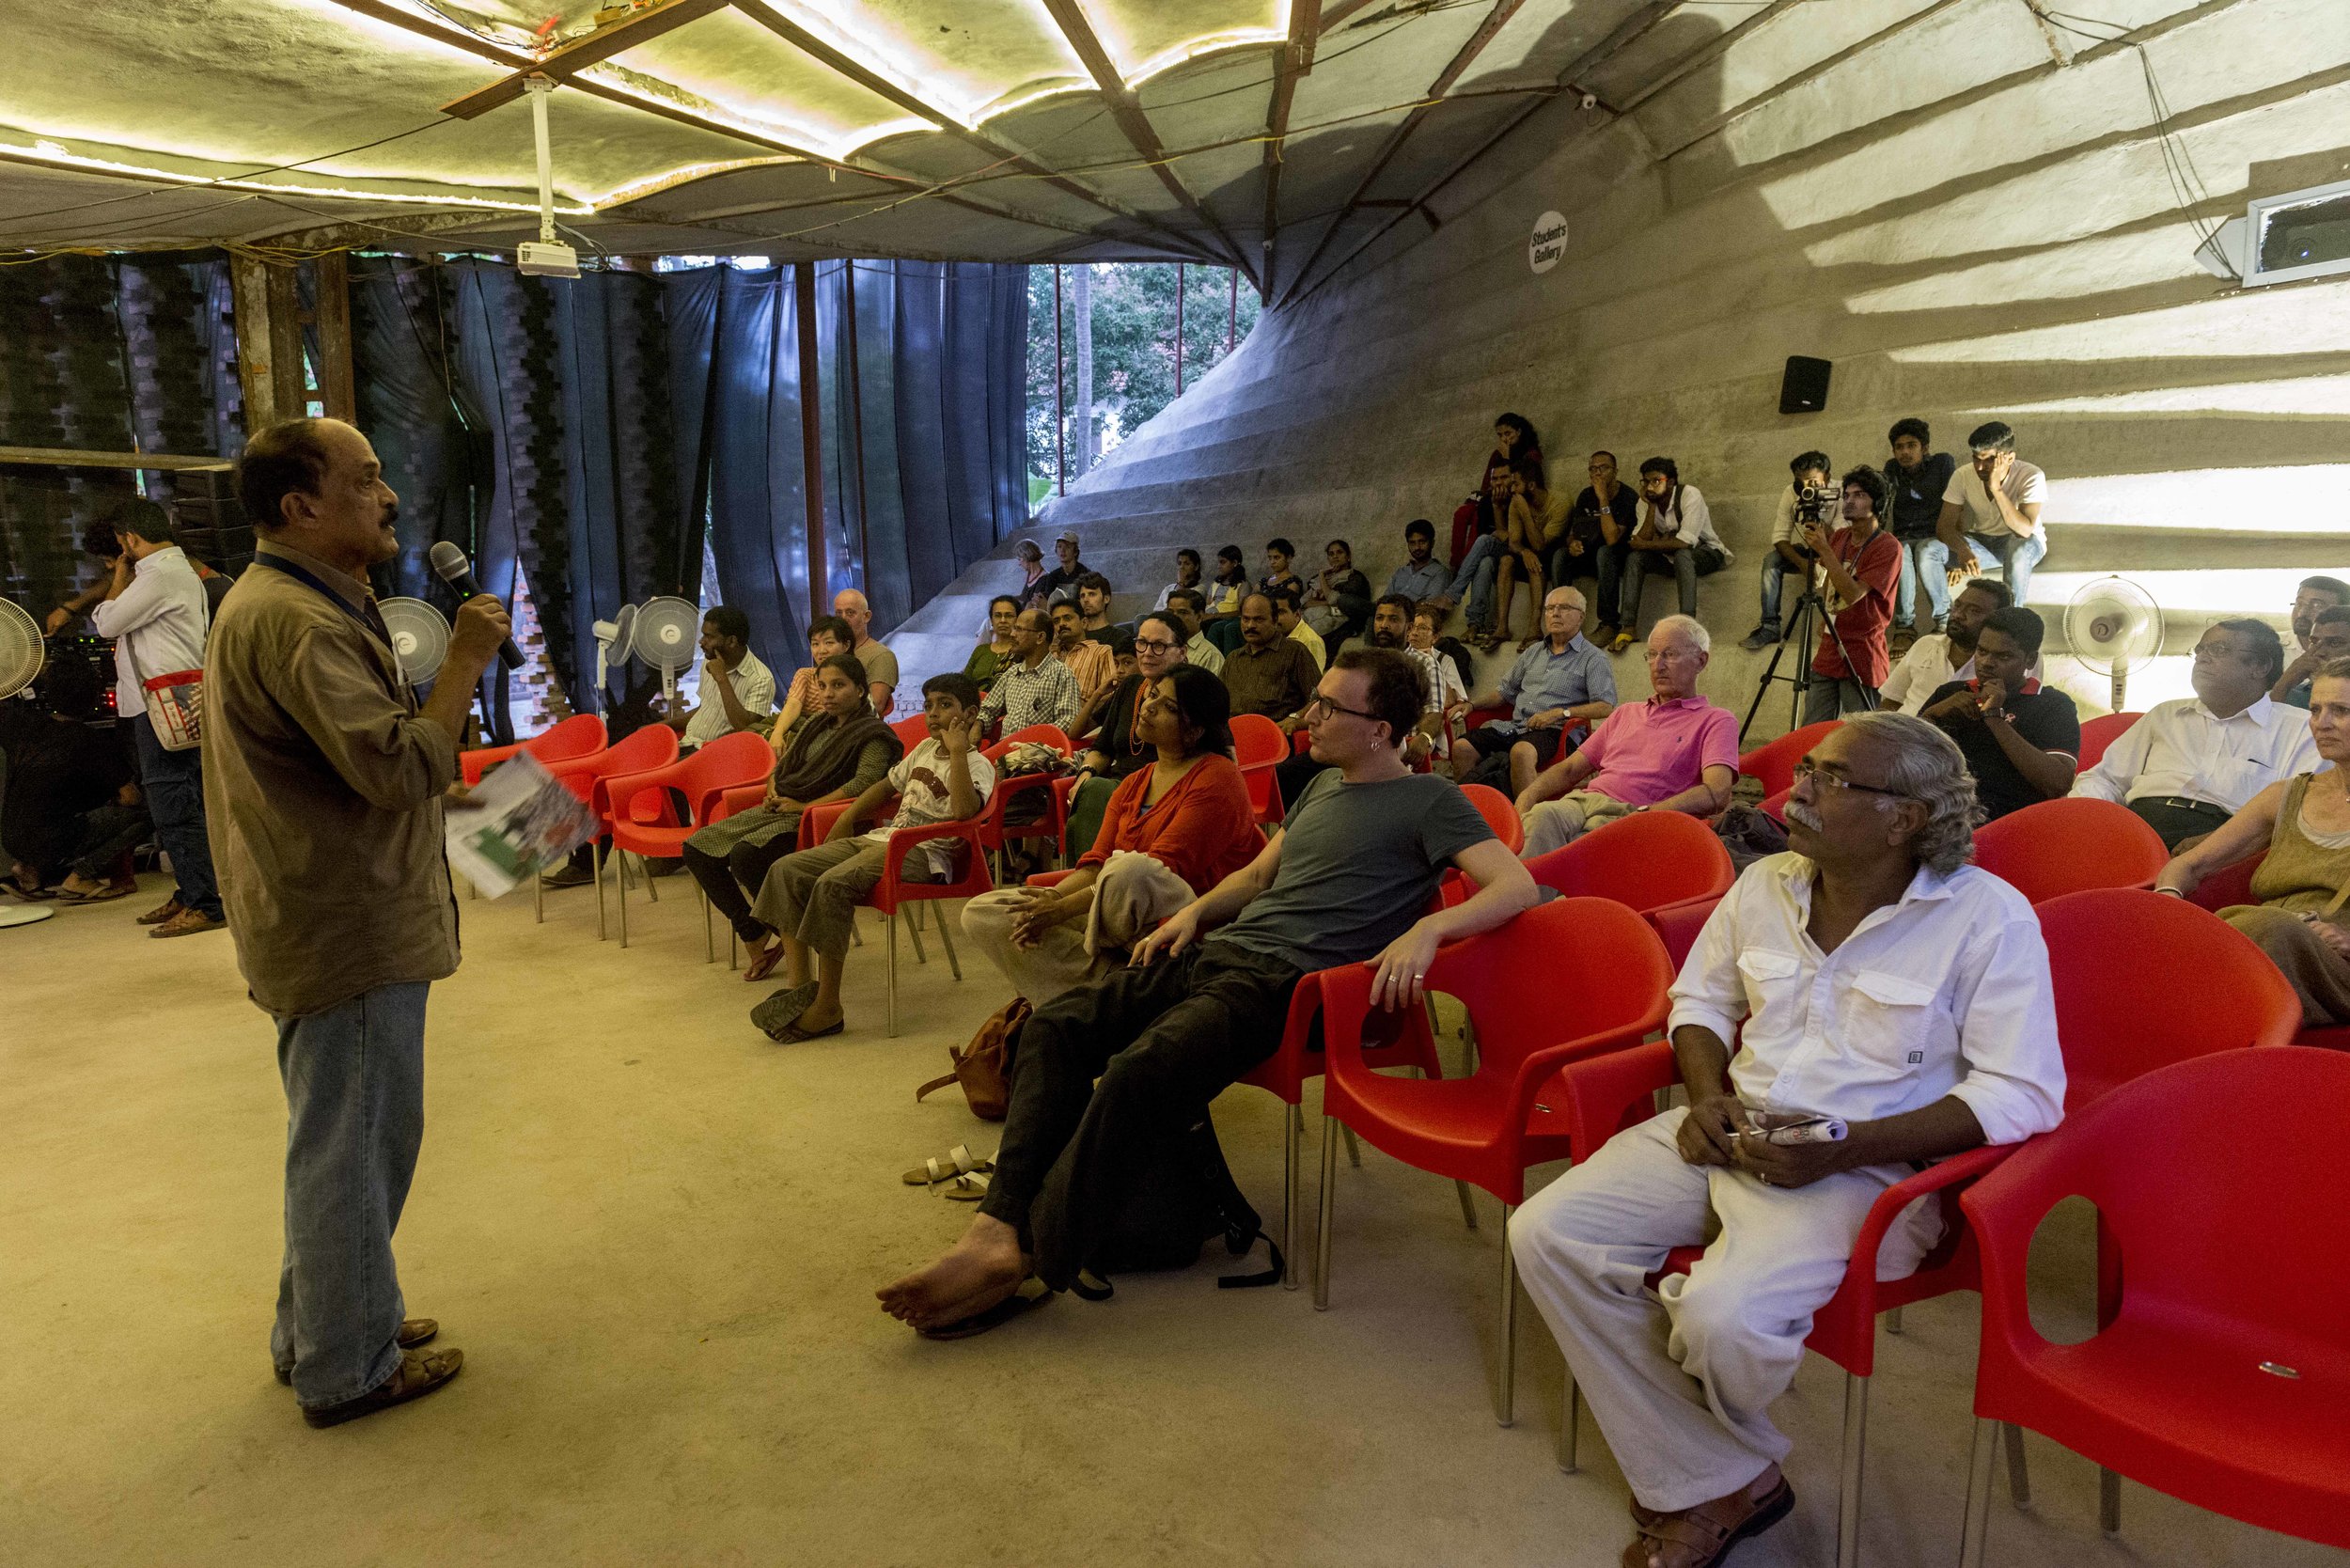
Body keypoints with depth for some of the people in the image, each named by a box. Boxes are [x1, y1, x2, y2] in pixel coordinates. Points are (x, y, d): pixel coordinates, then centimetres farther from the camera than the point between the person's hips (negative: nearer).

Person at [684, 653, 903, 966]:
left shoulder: (873, 735, -7)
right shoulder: (815, 724, 19)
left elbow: (864, 782, -23)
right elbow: (782, 765, 27)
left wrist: (805, 807, -21)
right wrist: (772, 793, 3)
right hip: (780, 809, 9)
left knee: (745, 855, -32)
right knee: (696, 848, -3)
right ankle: (751, 930, 1)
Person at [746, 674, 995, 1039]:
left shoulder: (978, 766, -5)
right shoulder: (924, 750, 21)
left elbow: (963, 810, -27)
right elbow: (888, 784, 35)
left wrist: (958, 750, -22)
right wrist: (846, 818, 24)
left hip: (922, 851, -9)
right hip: (882, 837, 9)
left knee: (834, 883, -33)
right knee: (786, 869, -8)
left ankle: (827, 1006, -27)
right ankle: (799, 983, -14)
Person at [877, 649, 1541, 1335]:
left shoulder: (1427, 800, -1)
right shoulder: (1322, 786, 24)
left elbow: (1516, 885, -12)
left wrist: (1428, 928, -27)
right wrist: (1197, 910, 14)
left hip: (1279, 983, -8)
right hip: (1217, 949, 8)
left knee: (1136, 1073, -32)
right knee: (1056, 1025, -12)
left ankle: (1036, 1266, -23)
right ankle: (999, 1231, -20)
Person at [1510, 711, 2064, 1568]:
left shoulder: (1987, 917, -10)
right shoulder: (1765, 884, 7)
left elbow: (2022, 1093, -13)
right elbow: (1698, 1000, 20)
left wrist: (1843, 1149, -21)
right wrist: (1706, 1096, -1)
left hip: (1868, 1166, -6)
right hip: (1730, 1131, 6)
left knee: (1724, 1317, -31)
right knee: (1547, 1232, -13)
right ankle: (1720, 1484, -4)